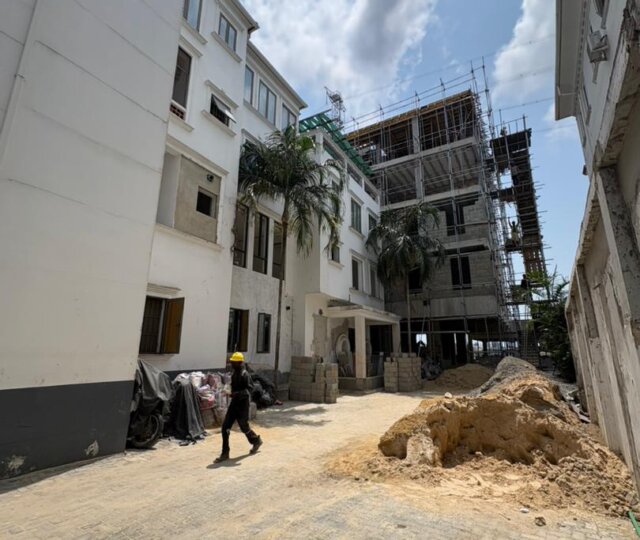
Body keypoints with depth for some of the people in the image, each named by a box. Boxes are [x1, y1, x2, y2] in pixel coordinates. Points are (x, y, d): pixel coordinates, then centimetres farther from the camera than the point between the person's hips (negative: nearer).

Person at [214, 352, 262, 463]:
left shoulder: (245, 374, -18)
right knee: (225, 426, 0)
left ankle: (256, 441, 35)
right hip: (234, 403, 7)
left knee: (244, 427, 7)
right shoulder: (234, 374, 7)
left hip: (243, 404, -7)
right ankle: (225, 453, 11)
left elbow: (248, 390, -24)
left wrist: (236, 394, -34)